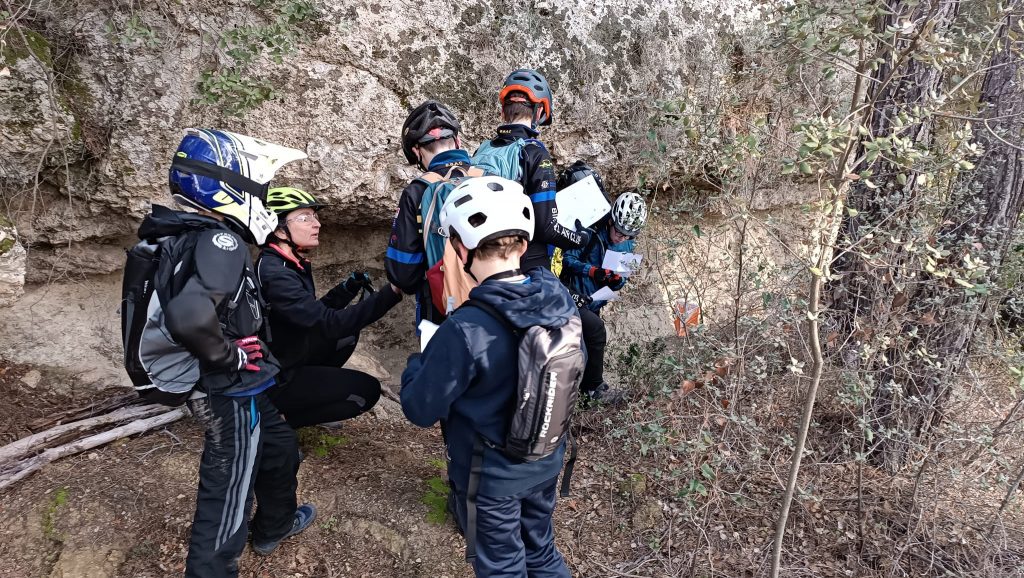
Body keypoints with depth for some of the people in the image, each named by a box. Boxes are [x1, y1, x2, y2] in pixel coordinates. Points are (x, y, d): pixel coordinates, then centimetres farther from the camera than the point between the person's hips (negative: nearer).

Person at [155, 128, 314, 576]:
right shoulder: (221, 242, -26)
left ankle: (274, 525, 54)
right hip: (233, 396, -10)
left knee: (279, 450, 30)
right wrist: (229, 358, -24)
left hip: (241, 390, 10)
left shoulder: (189, 235, 2)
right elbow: (188, 315, -43)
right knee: (226, 503, 5)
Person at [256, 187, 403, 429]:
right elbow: (329, 324, -32)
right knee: (367, 391, -9)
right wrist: (391, 293, -37)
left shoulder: (292, 264, 4)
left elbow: (316, 314, 9)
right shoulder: (275, 274, -26)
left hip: (286, 361, 9)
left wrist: (349, 288, -7)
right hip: (272, 381, -9)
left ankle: (308, 398, 12)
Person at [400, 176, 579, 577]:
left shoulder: (466, 331, -33)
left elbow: (420, 410, -21)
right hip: (547, 461, 6)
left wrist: (417, 364, -1)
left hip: (491, 477, -5)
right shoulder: (561, 300, -14)